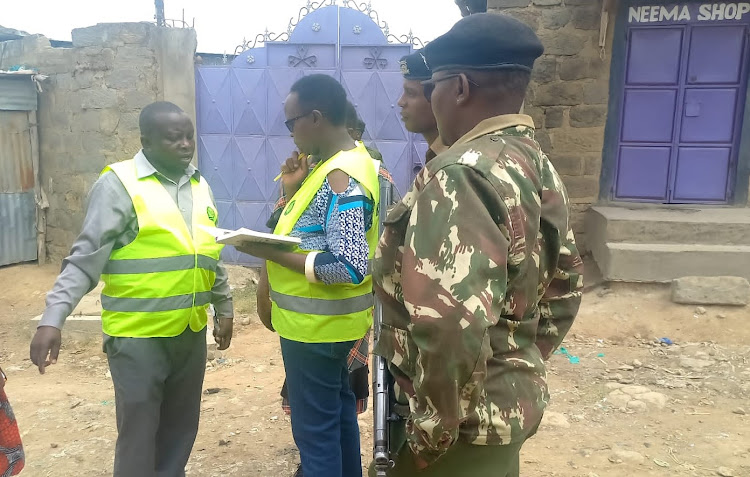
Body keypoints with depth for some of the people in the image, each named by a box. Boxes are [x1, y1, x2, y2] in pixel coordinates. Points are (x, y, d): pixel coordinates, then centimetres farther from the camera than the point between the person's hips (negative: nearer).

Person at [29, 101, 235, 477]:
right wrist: (53, 319, -21)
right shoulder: (119, 184, -11)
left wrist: (224, 307, 18)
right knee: (139, 432, 7)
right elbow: (86, 258, -13)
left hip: (191, 331, 6)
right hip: (138, 335, -5)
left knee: (181, 428, 17)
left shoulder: (199, 186, 9)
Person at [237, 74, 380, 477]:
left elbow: (349, 267, -29)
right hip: (325, 319, 10)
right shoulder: (339, 161, 7)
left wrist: (269, 252, -24)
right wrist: (292, 189, -2)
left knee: (315, 428, 4)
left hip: (316, 324, -10)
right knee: (337, 409, 24)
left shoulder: (343, 179, -24)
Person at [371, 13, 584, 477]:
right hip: (514, 403, 8)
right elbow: (565, 285, 14)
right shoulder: (540, 168, 6)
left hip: (468, 422, -8)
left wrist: (432, 430, -20)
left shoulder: (460, 175, -24)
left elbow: (452, 324, -35)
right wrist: (524, 365, 18)